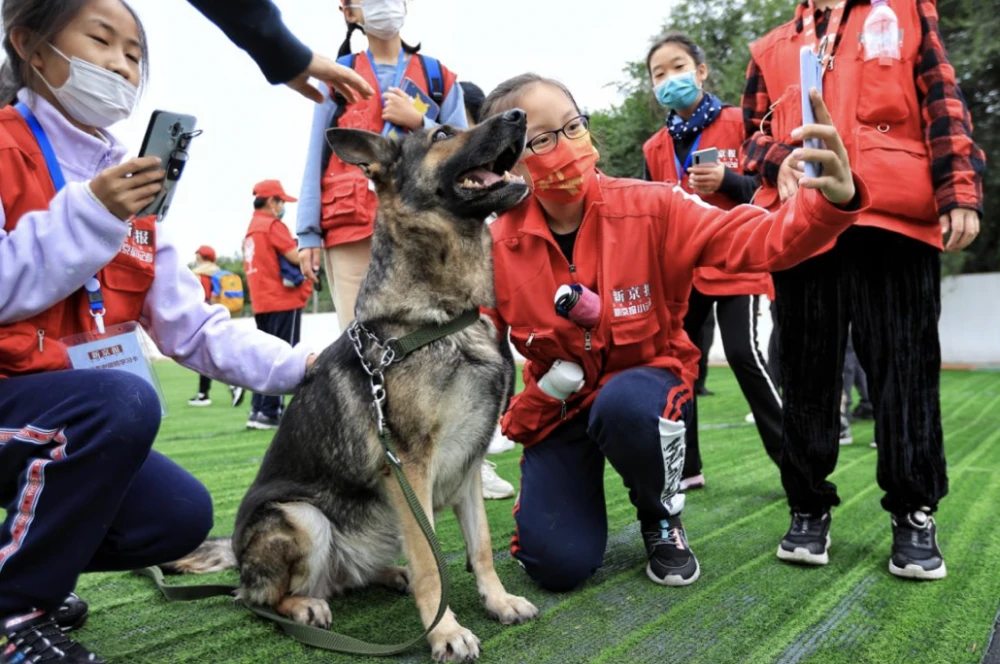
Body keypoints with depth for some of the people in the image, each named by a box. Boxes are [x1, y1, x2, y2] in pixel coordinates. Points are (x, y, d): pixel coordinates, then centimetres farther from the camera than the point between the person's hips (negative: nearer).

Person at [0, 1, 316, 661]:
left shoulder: (131, 189, 8)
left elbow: (191, 325, 3)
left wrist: (294, 365, -7)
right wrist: (87, 216, -26)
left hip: (77, 419, 7)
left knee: (182, 515, -7)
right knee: (123, 400, -32)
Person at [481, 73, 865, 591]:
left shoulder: (649, 208, -16)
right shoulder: (496, 248, -13)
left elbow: (756, 240, -25)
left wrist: (829, 202, -45)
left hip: (645, 380, -1)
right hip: (557, 406, 1)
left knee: (626, 405, -40)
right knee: (558, 565, -13)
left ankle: (663, 518, -4)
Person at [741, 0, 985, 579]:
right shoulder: (771, 51, 21)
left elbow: (944, 103, 8)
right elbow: (754, 134, 18)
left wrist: (959, 192, -4)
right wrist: (779, 159, -6)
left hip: (895, 219, -1)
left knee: (905, 369, 0)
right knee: (808, 373, 4)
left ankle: (915, 514, 13)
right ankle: (810, 508, 16)